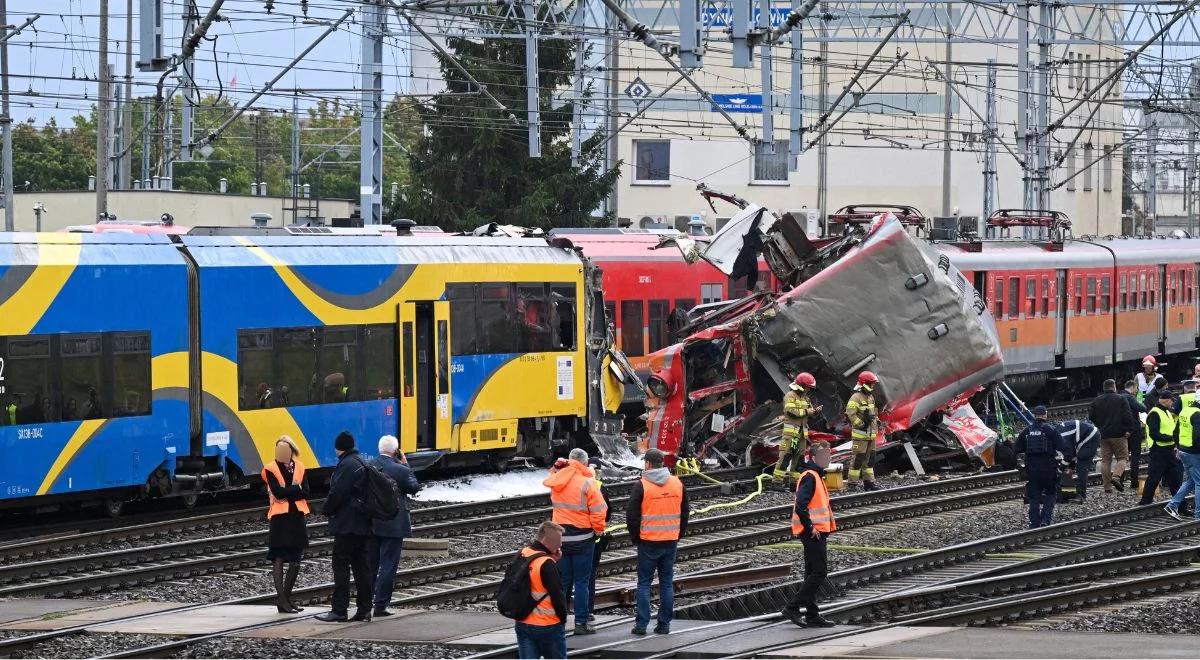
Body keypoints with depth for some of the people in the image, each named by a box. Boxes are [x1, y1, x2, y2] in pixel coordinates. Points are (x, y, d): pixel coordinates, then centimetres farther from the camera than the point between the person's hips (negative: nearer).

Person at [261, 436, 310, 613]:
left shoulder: (299, 467, 11)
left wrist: (287, 492, -12)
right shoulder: (271, 469, -1)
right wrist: (296, 489, -8)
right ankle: (281, 598, -11)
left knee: (295, 561, 7)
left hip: (297, 517, 5)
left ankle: (286, 597, 17)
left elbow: (305, 493, 0)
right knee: (278, 559, -8)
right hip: (280, 517, -5)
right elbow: (278, 492, -15)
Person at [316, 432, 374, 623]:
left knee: (341, 565, -7)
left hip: (347, 525, -10)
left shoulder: (347, 465, -15)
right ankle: (364, 609, 10)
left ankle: (339, 610, -9)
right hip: (363, 524, 10)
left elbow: (338, 492, -20)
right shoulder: (362, 463, 15)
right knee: (361, 566, 10)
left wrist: (328, 509, -3)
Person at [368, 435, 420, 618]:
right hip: (392, 525, -5)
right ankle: (380, 606, -2)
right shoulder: (400, 470, -16)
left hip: (370, 525, 5)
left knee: (369, 565, 15)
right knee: (388, 565, 1)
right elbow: (414, 488, -1)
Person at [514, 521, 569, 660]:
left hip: (523, 624, 6)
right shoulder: (547, 564, -20)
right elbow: (557, 595, -18)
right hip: (548, 626, -6)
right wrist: (563, 617, 0)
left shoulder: (523, 554, 2)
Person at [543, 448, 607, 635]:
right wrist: (599, 530, 1)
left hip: (560, 537, 5)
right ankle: (581, 622, 3)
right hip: (582, 538, -4)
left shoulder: (555, 481, -1)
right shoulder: (587, 483, -17)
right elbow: (598, 511, -16)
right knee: (582, 582, 2)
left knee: (562, 580, 13)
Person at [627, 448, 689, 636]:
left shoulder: (641, 486, -10)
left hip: (648, 541, -4)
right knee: (667, 583, 9)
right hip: (671, 542, 4)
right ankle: (664, 624, 9)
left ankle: (641, 624, -1)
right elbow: (684, 513, 12)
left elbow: (632, 516, -8)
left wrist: (634, 537, 5)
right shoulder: (677, 484, 4)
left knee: (644, 583, 3)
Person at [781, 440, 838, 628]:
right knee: (819, 572, -12)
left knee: (813, 574, 11)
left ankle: (812, 615, 13)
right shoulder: (810, 477, -14)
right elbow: (801, 506, -23)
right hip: (813, 533, -11)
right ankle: (792, 608, -12)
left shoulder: (816, 476, 19)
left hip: (816, 532, 11)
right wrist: (810, 528, -21)